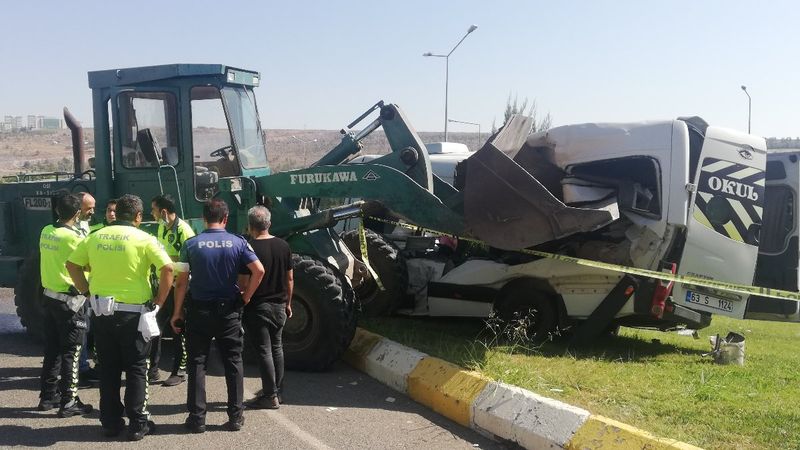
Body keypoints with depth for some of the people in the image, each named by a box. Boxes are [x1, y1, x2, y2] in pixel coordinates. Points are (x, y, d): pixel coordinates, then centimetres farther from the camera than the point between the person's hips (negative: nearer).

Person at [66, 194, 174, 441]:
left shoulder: (95, 237, 4)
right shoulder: (143, 239, -9)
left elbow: (72, 265, 7)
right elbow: (167, 268, -17)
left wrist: (87, 289, 12)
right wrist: (159, 300, -7)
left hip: (101, 311, 4)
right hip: (133, 312, -4)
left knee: (108, 369, 14)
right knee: (136, 369, 7)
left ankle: (111, 422, 21)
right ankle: (137, 424, 10)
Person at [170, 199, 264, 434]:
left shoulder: (191, 244, -4)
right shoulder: (237, 243, -3)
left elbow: (182, 281, -5)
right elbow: (259, 270, -13)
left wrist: (177, 312, 2)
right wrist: (246, 297, -1)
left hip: (199, 310, 0)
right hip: (229, 310, 0)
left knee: (197, 364, 7)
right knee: (233, 363, 9)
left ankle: (197, 418, 10)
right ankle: (235, 416, 12)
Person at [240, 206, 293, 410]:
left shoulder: (249, 247, -15)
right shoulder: (283, 246, 3)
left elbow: (243, 281, -16)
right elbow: (289, 279, 8)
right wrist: (288, 303, 18)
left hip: (257, 307, -6)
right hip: (279, 305, 6)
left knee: (264, 351, 0)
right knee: (276, 347, 16)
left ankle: (270, 396, 3)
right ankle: (277, 391, 24)